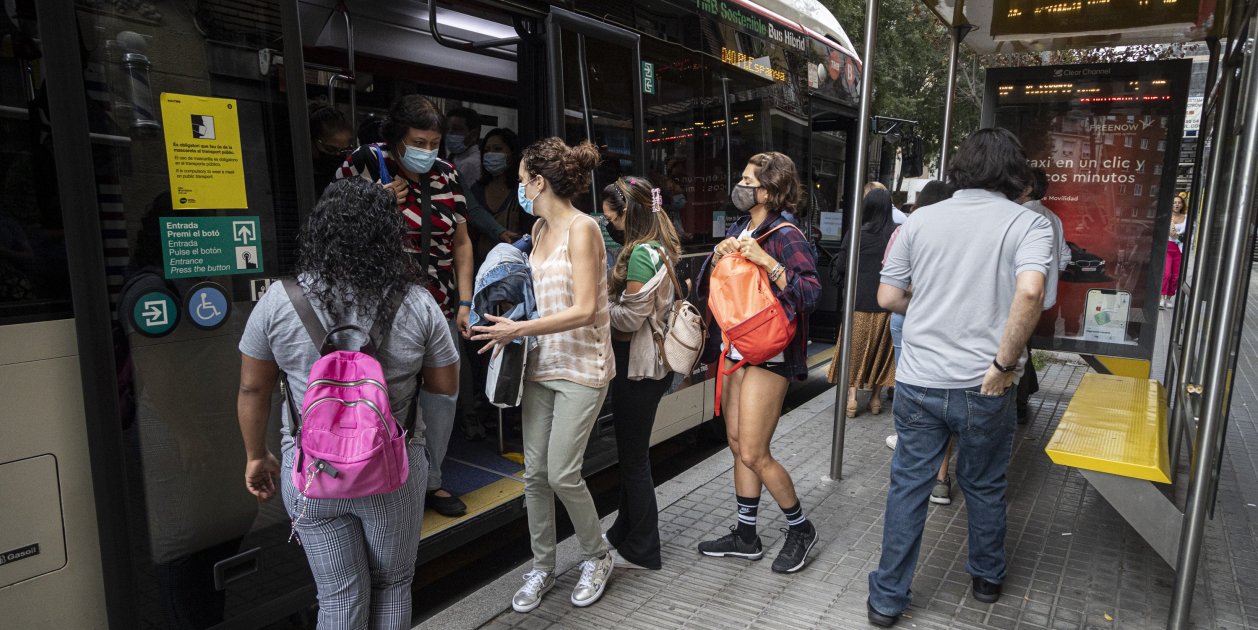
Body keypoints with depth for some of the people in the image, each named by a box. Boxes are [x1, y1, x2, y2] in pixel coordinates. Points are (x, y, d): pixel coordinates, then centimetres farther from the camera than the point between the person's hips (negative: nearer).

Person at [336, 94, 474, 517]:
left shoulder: (446, 175, 7)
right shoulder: (366, 164, -5)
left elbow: (460, 242, 11)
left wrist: (465, 301, 5)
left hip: (440, 306, 5)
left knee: (443, 395, 10)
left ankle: (431, 479, 29)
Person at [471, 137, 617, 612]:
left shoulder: (581, 228, -15)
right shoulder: (540, 229, 9)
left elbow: (584, 310, -21)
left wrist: (518, 330, -21)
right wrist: (512, 328, 5)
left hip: (581, 367, -7)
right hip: (542, 363, 7)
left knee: (562, 474, -5)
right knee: (535, 473, 9)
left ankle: (597, 558, 22)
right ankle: (542, 567, 27)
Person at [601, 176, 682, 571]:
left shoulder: (641, 254, -20)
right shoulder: (659, 248, 9)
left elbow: (629, 319, -20)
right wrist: (608, 294, 3)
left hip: (637, 365, -10)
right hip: (649, 362, 10)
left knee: (633, 457, 4)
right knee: (632, 452, 20)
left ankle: (641, 551, 19)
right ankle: (626, 532, 35)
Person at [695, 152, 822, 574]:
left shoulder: (786, 237, -12)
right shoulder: (737, 231, 11)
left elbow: (810, 294, -22)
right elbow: (705, 289, 12)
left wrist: (765, 260, -27)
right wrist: (717, 257, -6)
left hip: (768, 357, -8)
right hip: (734, 351, 8)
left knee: (753, 454, -5)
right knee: (737, 445, 13)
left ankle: (800, 529, 18)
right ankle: (745, 536, 27)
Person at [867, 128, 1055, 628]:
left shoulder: (921, 219, 2)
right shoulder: (1029, 223, -6)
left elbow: (888, 297, 3)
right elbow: (1029, 291, -24)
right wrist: (1005, 363, -15)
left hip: (918, 381, 1)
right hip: (983, 387, -1)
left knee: (907, 487, 11)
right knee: (984, 487, 20)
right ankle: (987, 578, 42)